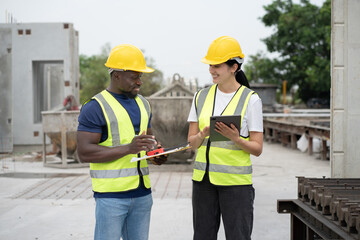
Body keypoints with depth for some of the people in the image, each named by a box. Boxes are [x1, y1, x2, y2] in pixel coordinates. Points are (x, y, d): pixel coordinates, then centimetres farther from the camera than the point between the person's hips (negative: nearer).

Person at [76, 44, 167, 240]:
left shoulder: (142, 104, 15)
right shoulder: (95, 107, -9)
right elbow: (84, 152, -15)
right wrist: (128, 148, -23)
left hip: (142, 192, 7)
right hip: (111, 194, -7)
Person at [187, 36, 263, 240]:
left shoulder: (251, 99, -5)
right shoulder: (202, 96, 8)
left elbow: (257, 148, -5)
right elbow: (192, 142, 8)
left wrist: (235, 138, -23)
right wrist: (203, 134, -14)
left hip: (236, 181, -4)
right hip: (203, 178, 4)